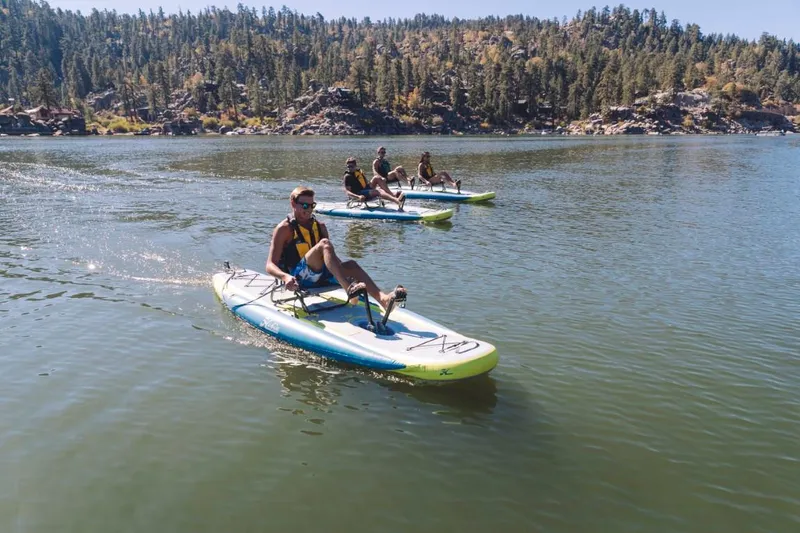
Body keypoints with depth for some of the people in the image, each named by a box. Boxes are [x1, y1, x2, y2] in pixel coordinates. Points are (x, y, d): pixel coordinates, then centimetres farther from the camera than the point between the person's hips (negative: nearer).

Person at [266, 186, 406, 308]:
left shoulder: (320, 226, 17)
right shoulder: (284, 228, 0)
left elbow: (331, 257, 22)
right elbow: (270, 265, -8)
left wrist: (346, 271, 2)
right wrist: (286, 277, -29)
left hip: (320, 276, 5)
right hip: (299, 277, -5)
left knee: (351, 265, -23)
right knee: (324, 244, -28)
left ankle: (383, 298, -47)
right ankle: (349, 289, -50)